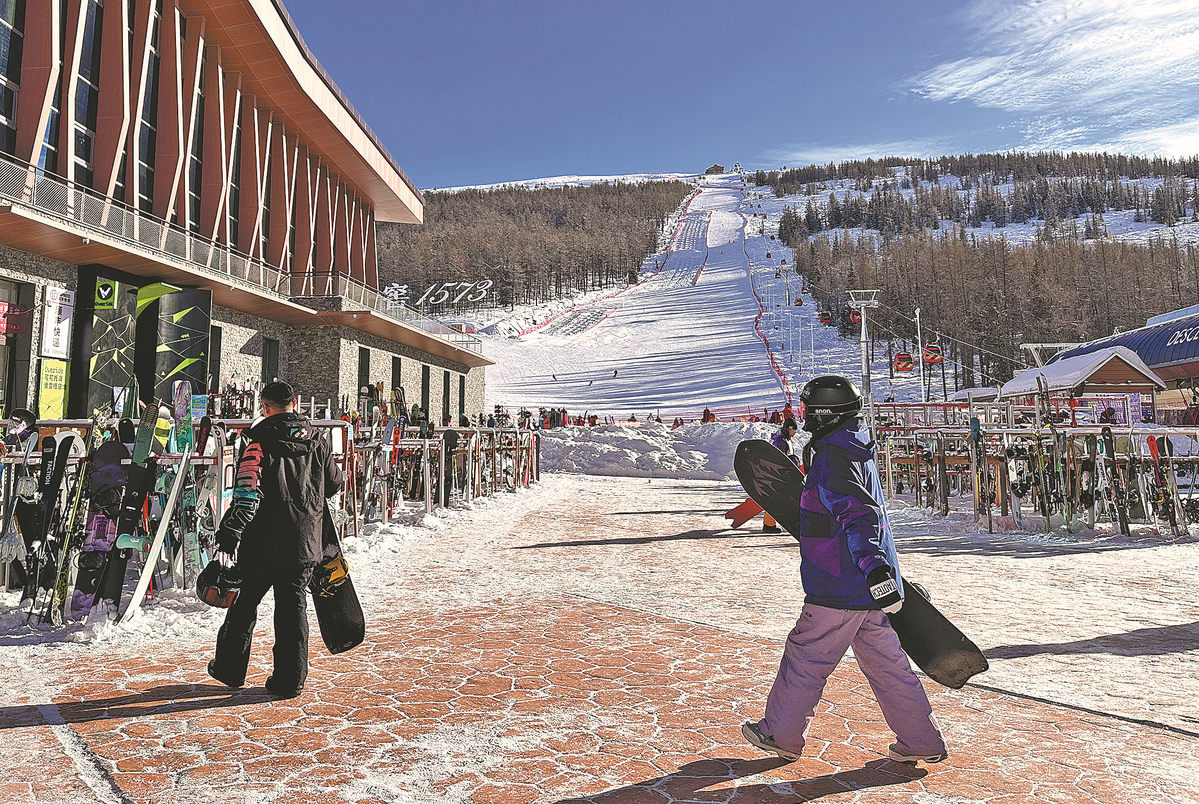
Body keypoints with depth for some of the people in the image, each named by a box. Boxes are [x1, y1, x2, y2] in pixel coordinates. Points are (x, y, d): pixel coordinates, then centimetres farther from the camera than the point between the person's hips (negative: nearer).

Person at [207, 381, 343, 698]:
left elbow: (248, 490, -19)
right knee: (293, 608, 11)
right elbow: (334, 482, 18)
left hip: (264, 542, -3)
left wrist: (230, 529, -14)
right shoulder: (317, 442, 5)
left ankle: (229, 669, 30)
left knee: (245, 603, 16)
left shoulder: (260, 441, -9)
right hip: (306, 544, 3)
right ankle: (290, 680, 14)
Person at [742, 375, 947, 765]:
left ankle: (780, 735, 20)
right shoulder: (856, 451, 13)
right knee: (884, 661, 16)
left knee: (805, 656, 5)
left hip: (840, 587, -9)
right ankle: (923, 742, 23)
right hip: (867, 585, 9)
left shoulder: (831, 459, -18)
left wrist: (874, 568, -39)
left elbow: (858, 515, -31)